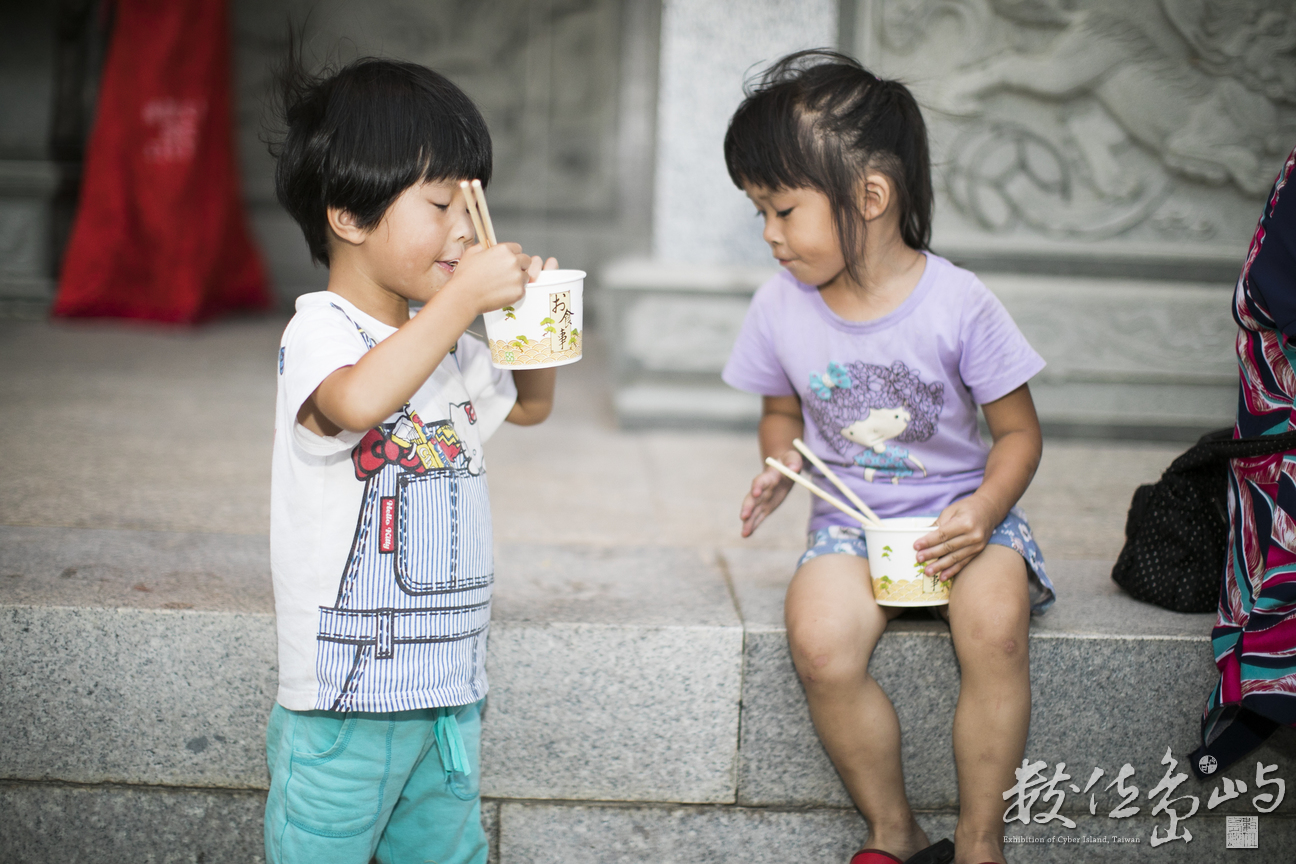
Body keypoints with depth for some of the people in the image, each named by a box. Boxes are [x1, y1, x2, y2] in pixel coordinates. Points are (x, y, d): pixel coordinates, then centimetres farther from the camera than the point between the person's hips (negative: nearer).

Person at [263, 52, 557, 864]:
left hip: (450, 683, 8)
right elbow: (357, 402, -39)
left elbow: (529, 404, 30)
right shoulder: (320, 332, -15)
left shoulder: (448, 342, 12)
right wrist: (465, 297, -32)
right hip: (346, 690, -8)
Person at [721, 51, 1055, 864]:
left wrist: (984, 509, -21)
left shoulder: (958, 303, -12)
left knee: (995, 625, -33)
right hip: (851, 521, 2)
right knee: (820, 643, -29)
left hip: (958, 511, -2)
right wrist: (779, 465, -7)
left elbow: (1019, 432, -3)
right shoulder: (782, 307, -2)